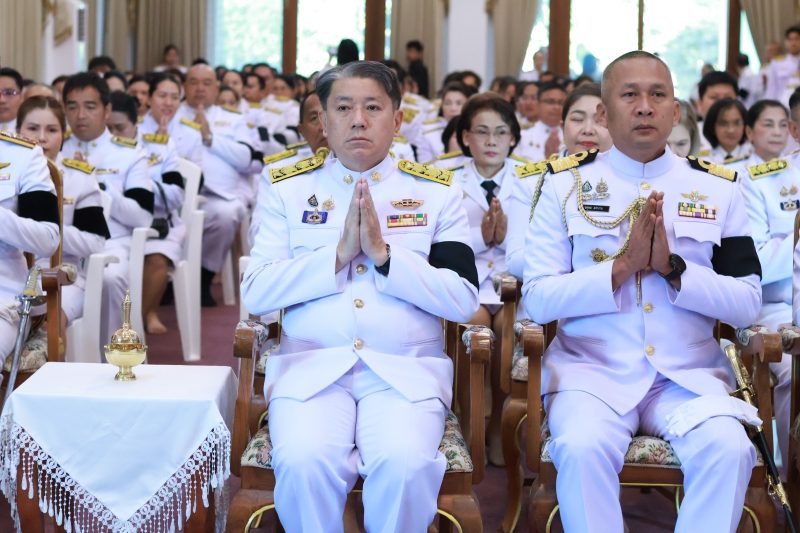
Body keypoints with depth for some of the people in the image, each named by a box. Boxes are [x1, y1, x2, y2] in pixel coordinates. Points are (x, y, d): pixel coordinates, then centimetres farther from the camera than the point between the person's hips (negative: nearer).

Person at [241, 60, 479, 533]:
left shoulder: (438, 192, 9)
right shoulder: (290, 189, 12)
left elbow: (464, 301, -1)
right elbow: (255, 293, 1)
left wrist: (383, 253, -11)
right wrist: (339, 254, -9)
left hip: (407, 370, 0)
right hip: (310, 366, 1)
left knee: (406, 463, -30)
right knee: (304, 461, -30)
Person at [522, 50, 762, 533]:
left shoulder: (718, 188, 10)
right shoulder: (564, 183, 5)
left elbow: (747, 305, 3)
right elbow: (538, 299, -3)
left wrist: (672, 267, -12)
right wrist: (623, 266, -14)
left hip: (690, 376, 2)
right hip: (592, 370, -1)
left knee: (729, 450, -27)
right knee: (581, 448, -31)